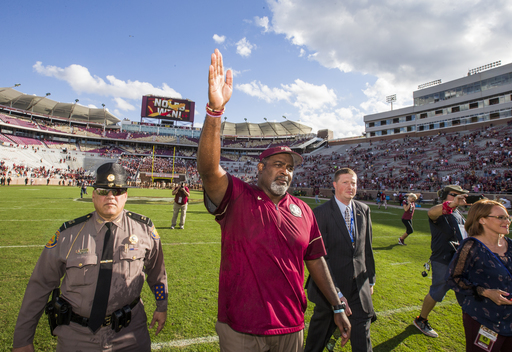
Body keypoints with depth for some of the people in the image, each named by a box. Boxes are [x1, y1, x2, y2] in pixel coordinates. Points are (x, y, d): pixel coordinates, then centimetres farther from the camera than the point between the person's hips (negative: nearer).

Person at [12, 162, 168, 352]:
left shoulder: (144, 228, -10)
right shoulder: (68, 234, -9)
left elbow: (156, 269, 5)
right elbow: (40, 284, 0)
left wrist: (161, 306, 14)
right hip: (76, 336, 1)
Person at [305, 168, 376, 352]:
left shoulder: (364, 210, 1)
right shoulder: (321, 213, -16)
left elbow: (367, 247, 9)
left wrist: (370, 279, 12)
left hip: (359, 284, 4)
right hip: (332, 283, -3)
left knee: (362, 336, 12)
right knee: (321, 329, 19)